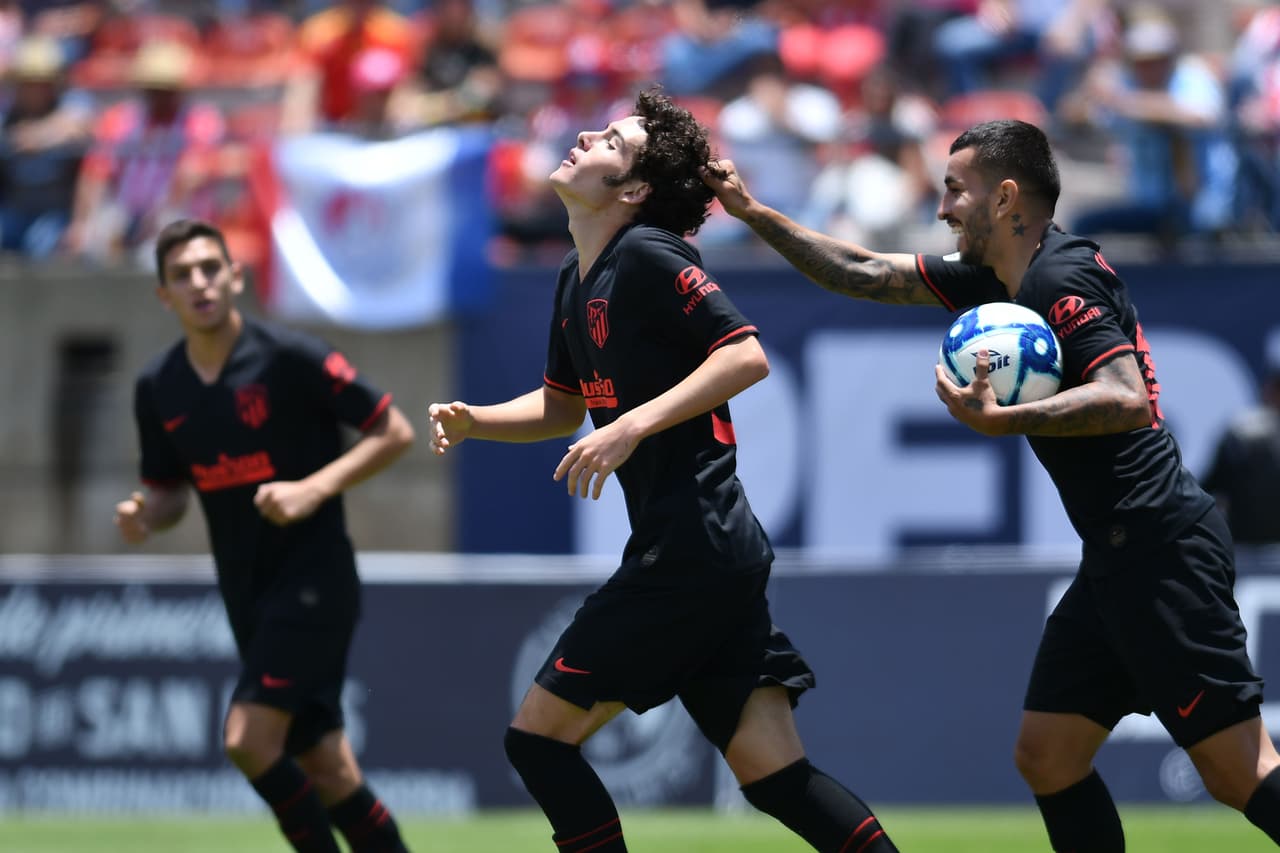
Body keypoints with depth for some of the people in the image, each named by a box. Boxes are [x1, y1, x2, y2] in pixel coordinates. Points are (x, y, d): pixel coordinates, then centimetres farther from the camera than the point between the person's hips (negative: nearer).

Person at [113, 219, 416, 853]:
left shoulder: (289, 358, -12)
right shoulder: (157, 388, 5)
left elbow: (394, 431, -8)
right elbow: (169, 492, 17)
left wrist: (315, 488, -19)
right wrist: (144, 516, -6)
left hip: (314, 579, -6)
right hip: (249, 596, 6)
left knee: (249, 738, -19)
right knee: (324, 768, 7)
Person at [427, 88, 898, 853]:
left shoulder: (647, 257, -11)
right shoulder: (579, 276, 18)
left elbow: (747, 356, -20)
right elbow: (564, 404, 30)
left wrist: (635, 424, -25)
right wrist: (474, 421, 13)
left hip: (690, 553, -9)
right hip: (721, 558, 9)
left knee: (541, 737, -3)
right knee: (776, 776, 4)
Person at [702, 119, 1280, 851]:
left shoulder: (1061, 279, -14)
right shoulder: (1004, 280, 15)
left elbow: (1127, 399, -26)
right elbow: (867, 276, 24)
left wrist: (997, 419, -29)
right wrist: (754, 213, 24)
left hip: (1158, 547, -10)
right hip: (1117, 560, 10)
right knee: (1047, 757, 10)